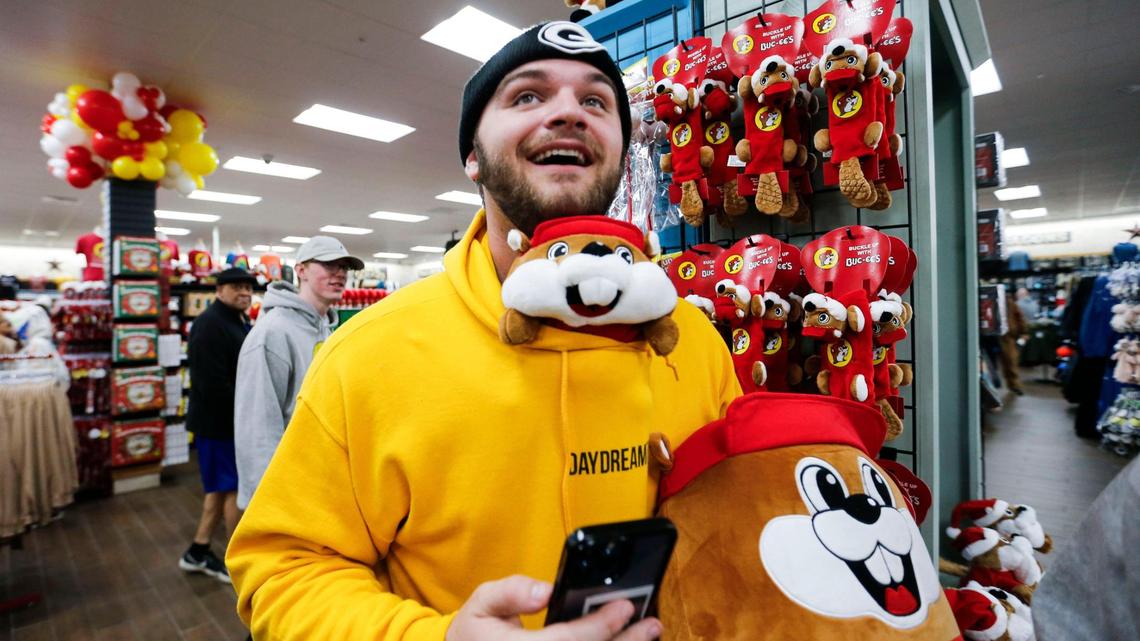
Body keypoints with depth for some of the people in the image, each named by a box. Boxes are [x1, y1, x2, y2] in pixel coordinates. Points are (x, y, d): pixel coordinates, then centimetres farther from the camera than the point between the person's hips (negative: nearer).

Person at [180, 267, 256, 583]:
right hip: (219, 422, -10)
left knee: (221, 486, 17)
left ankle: (197, 553, 30)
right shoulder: (210, 325, -19)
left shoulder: (240, 322, 14)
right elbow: (213, 383, -26)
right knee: (235, 487, 1)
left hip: (234, 420, 10)